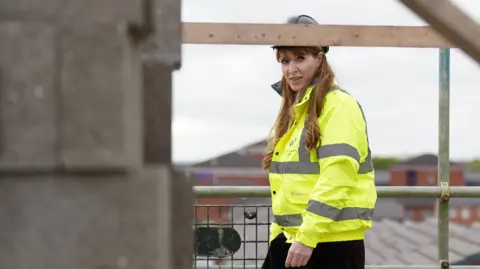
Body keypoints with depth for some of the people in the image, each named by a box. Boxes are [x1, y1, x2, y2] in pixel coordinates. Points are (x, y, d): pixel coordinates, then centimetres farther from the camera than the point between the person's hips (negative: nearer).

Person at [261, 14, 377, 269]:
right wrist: (278, 234, 18)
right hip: (291, 236, 9)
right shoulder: (293, 109, 16)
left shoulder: (338, 106, -12)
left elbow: (337, 178, -21)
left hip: (334, 240, -9)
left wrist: (308, 236, -24)